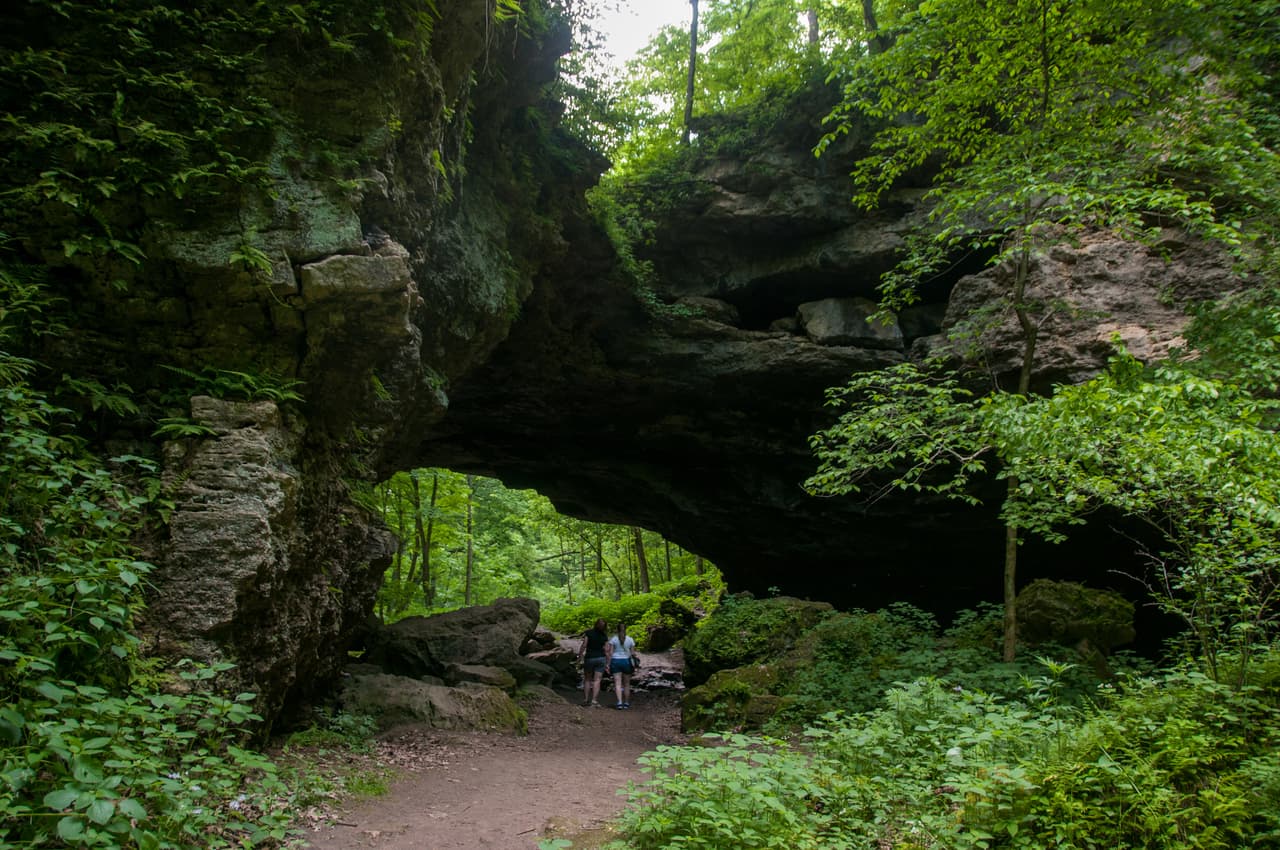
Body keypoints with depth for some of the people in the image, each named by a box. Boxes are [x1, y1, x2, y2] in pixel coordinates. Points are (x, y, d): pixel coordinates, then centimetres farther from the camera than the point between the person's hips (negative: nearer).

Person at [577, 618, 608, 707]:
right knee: (597, 680, 0)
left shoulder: (589, 632, -7)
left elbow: (584, 646, -10)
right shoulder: (605, 636, 0)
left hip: (589, 658, -1)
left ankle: (586, 700, 12)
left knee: (587, 679, 13)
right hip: (601, 658, 1)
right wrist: (607, 663, 5)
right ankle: (594, 701, -8)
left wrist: (579, 657, -2)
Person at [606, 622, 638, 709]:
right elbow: (633, 653, -1)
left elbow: (610, 653, -7)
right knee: (626, 684, 12)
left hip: (615, 662, -1)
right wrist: (634, 664, 9)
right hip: (626, 662, 1)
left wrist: (608, 665, -4)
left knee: (618, 684, -3)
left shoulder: (613, 639, -3)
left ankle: (619, 702, -18)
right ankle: (626, 703, 16)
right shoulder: (630, 640, -1)